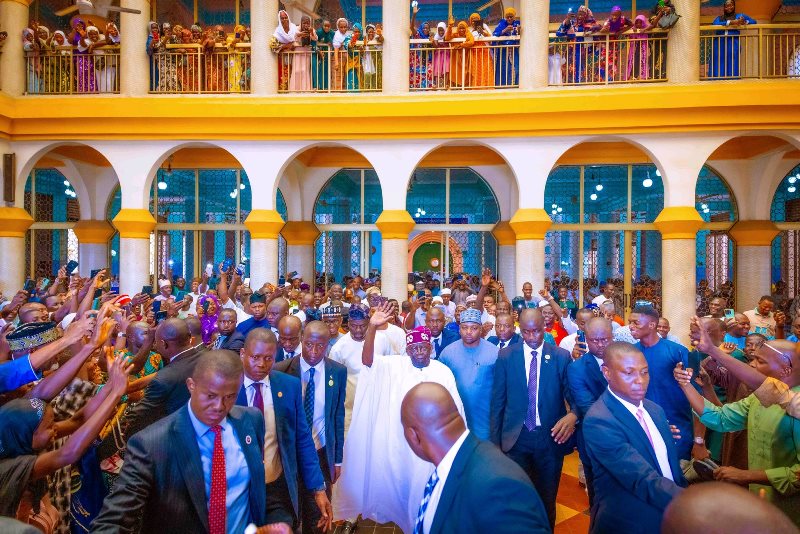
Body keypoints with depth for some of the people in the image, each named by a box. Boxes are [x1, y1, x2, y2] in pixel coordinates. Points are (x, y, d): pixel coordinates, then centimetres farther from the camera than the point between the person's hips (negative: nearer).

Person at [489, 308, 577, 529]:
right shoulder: (505, 356, -5)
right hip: (516, 438, 0)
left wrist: (574, 414, -25)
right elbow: (497, 402, -1)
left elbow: (573, 395, -2)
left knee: (547, 498, 18)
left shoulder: (562, 356, -5)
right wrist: (495, 441, -1)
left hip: (551, 438, 1)